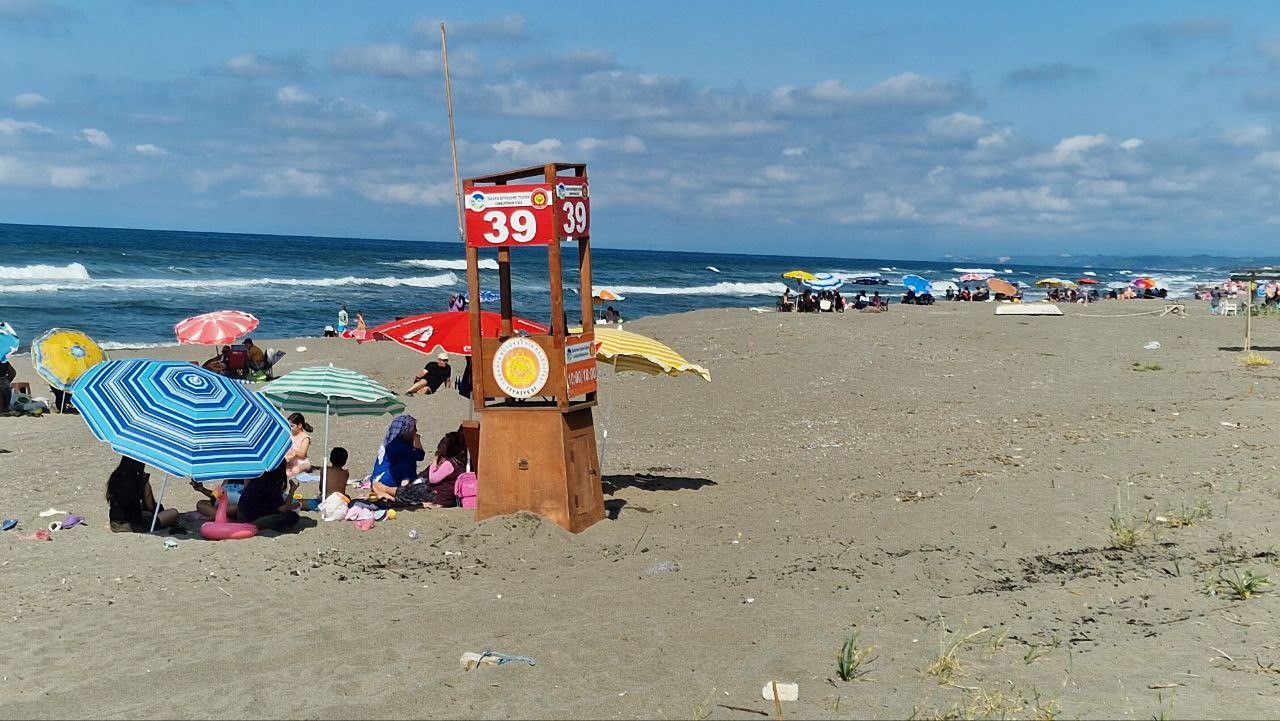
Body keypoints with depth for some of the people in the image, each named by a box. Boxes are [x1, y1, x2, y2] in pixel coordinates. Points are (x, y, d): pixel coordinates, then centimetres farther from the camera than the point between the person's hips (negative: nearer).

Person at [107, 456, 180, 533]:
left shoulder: (114, 478, -2)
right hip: (135, 526, -6)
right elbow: (150, 507, -9)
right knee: (174, 512, 2)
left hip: (115, 525, 7)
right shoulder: (142, 481, -20)